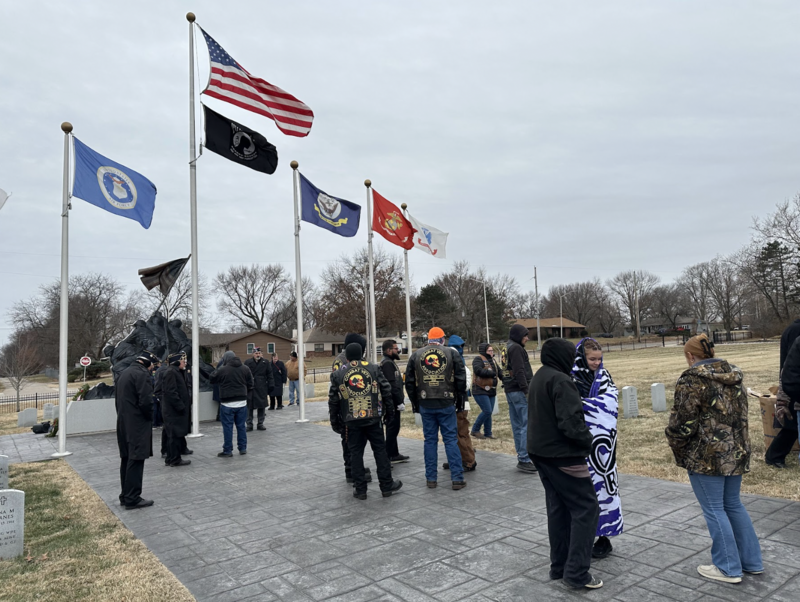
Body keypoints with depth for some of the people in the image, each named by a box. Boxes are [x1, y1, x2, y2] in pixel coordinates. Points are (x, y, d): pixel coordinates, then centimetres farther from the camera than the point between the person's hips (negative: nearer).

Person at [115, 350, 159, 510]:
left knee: (126, 459, 15)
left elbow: (117, 398, 18)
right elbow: (146, 401, -21)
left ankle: (125, 495, 23)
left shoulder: (124, 373, 15)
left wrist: (123, 415, 16)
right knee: (136, 460, -5)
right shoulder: (142, 374, -15)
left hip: (123, 423, 10)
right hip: (137, 425, -10)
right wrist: (150, 417, -5)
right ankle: (132, 499, -2)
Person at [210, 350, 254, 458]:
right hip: (242, 402, 4)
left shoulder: (222, 370, -12)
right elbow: (250, 385, 7)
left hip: (227, 404, -4)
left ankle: (228, 451, 8)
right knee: (241, 426, 13)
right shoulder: (245, 369, 3)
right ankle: (243, 448, 19)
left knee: (227, 427, 3)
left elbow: (212, 380, 3)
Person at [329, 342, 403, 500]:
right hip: (373, 418, 0)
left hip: (351, 421, 0)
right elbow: (386, 391, 2)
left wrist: (335, 422, 13)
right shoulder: (374, 368, 3)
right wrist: (389, 412, 11)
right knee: (380, 451, 9)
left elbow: (333, 401, 5)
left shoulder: (338, 374, 3)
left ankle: (360, 489, 12)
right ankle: (387, 486, 16)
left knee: (356, 453, 8)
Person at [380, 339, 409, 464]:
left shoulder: (389, 362, 17)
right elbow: (392, 385, -22)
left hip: (393, 403, 11)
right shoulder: (387, 363, -16)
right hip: (392, 403, -11)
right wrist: (399, 402, -20)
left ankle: (394, 454, 24)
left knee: (393, 428, 16)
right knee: (393, 428, -5)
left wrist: (401, 397, 19)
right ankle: (390, 456, 1)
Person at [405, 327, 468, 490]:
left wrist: (415, 403, 14)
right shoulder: (451, 353, 0)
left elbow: (409, 382, 6)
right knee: (451, 439, 3)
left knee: (430, 440, 9)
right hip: (446, 404, -1)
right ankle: (457, 478, 4)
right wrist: (460, 399, 9)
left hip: (425, 405, 2)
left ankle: (430, 478, 13)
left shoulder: (416, 355, 5)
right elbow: (461, 379, 0)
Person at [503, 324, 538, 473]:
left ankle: (521, 456, 18)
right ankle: (524, 460, -6)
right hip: (519, 391, -10)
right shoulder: (516, 348, -11)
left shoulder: (507, 349, 16)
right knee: (527, 425, -7)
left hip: (510, 390, 10)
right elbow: (519, 371, -19)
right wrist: (526, 390, -19)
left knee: (517, 426, 12)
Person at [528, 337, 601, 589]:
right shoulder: (560, 380, -19)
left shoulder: (539, 377, 11)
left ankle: (559, 566, 23)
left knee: (558, 509, 16)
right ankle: (577, 572, 1)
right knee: (586, 508, 0)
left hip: (542, 452, 9)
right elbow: (570, 422, -24)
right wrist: (588, 439, -7)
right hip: (563, 455, -9)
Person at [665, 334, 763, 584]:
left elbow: (683, 422, -16)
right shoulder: (734, 377, 7)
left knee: (714, 509, 5)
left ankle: (729, 568, 15)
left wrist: (677, 448, 1)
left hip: (706, 456, -8)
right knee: (733, 505, 21)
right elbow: (741, 415, 14)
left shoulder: (691, 380, -16)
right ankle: (752, 561, 30)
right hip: (736, 451, 8)